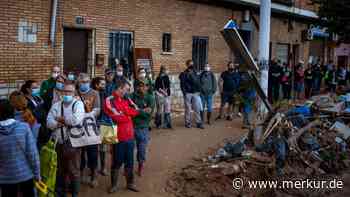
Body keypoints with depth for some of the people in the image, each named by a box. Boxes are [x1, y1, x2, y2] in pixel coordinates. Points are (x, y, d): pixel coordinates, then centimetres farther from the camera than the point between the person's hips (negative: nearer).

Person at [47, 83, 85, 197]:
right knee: (60, 170, 17)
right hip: (58, 143, 4)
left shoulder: (78, 104, -3)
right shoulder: (56, 105, 9)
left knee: (74, 171, 4)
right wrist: (65, 121, -15)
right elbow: (49, 123, -3)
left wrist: (61, 119, -5)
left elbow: (75, 120, -20)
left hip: (72, 143, -4)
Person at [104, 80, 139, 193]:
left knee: (130, 161, 14)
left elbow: (136, 111, -1)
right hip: (118, 137, -6)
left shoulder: (127, 100, 11)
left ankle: (130, 183, 27)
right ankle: (114, 185, 22)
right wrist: (128, 115, -5)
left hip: (130, 136, 6)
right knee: (117, 162, 7)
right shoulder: (110, 100, -10)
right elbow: (116, 117, -18)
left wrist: (122, 112, -13)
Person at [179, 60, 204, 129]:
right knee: (188, 109, 2)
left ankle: (199, 123, 5)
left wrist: (199, 91, 6)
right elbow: (182, 84, -4)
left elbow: (198, 83, 16)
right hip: (188, 93, -4)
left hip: (196, 93, 4)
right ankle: (187, 123, 11)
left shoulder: (195, 73, 13)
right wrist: (184, 92, -12)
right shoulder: (184, 74, -1)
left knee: (197, 108, 1)